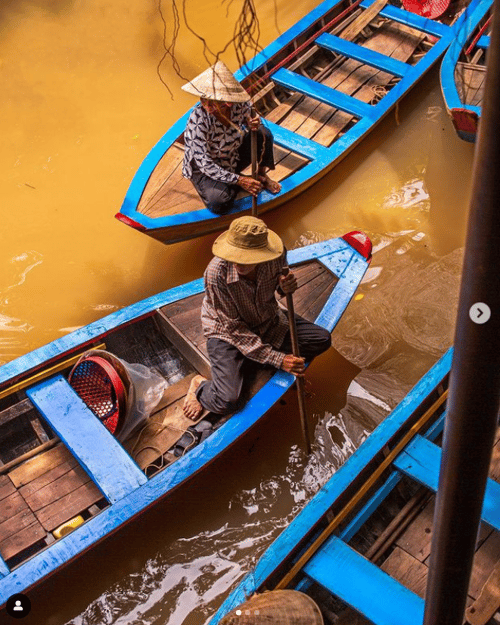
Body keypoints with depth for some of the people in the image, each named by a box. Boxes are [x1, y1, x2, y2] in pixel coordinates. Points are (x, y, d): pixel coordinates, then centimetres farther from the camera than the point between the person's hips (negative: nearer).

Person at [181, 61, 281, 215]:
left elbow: (248, 119, 2)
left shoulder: (239, 104, -22)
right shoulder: (198, 120, -34)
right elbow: (204, 164, -29)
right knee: (218, 203, -30)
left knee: (263, 133, -16)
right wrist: (239, 180, -29)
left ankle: (261, 175, 7)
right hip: (204, 169, -4)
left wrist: (253, 125, -25)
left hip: (233, 159, 4)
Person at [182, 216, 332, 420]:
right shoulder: (216, 273, -35)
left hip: (268, 320, 5)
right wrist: (277, 359, -28)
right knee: (227, 402, -23)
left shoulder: (276, 254, -25)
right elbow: (234, 328, -25)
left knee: (322, 340, -8)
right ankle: (199, 386, 10)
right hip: (227, 333, -5)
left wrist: (285, 286, -25)